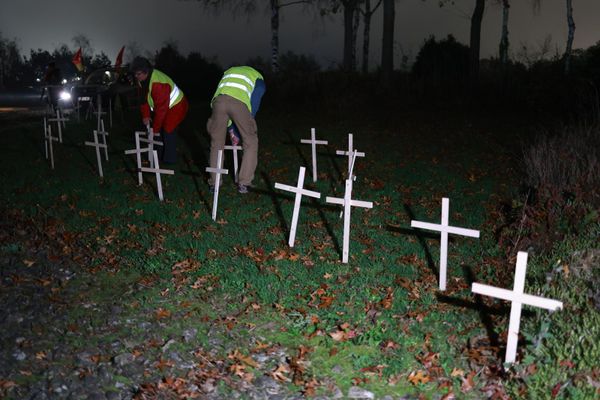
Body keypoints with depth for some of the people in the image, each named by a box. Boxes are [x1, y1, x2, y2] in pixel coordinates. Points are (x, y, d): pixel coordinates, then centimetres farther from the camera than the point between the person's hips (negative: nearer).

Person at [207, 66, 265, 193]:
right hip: (238, 101, -3)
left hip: (218, 100, 3)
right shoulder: (258, 78, 31)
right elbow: (253, 105, 19)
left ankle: (214, 182, 23)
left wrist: (231, 131, 36)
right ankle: (243, 183, 13)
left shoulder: (229, 71, 43)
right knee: (250, 142, 14)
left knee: (216, 142, 19)